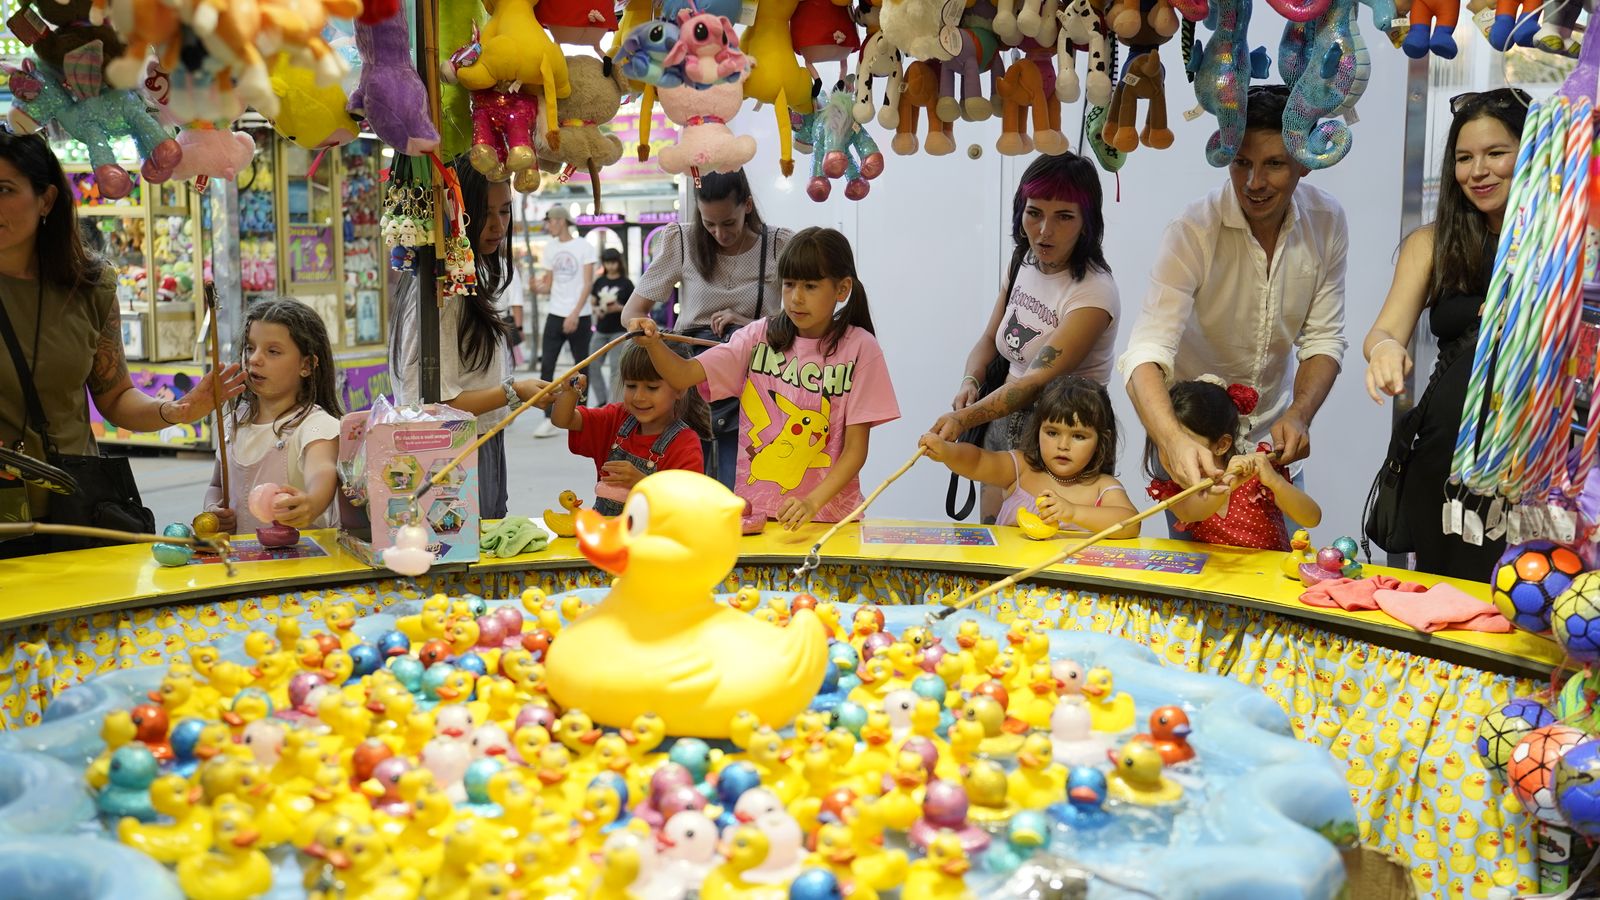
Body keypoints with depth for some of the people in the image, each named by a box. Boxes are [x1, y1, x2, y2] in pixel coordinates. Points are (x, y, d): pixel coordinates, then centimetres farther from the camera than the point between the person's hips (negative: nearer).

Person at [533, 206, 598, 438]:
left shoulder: (584, 247, -4)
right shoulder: (550, 248, 11)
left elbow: (588, 283, -9)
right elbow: (551, 282, 15)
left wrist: (575, 314, -17)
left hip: (579, 316, -4)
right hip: (555, 314, 4)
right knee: (546, 366, -6)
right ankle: (549, 419, -5)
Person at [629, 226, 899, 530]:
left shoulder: (859, 348, -3)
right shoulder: (760, 336, 6)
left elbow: (855, 448, -5)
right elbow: (684, 375, -2)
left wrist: (812, 503, -19)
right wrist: (653, 344, -22)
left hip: (827, 516, -2)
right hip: (752, 514, 2)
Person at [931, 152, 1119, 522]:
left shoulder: (1093, 292, -20)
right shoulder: (1023, 263, 4)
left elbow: (1039, 381, -27)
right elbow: (989, 341, 14)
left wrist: (965, 418, -38)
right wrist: (970, 383, -8)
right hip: (1005, 420, 7)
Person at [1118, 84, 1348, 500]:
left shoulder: (1327, 222, -10)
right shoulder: (1193, 230, -25)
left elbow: (1323, 338, -4)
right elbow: (1147, 354, -36)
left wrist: (1298, 415, -24)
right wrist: (1173, 442, -54)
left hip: (1272, 432, 4)